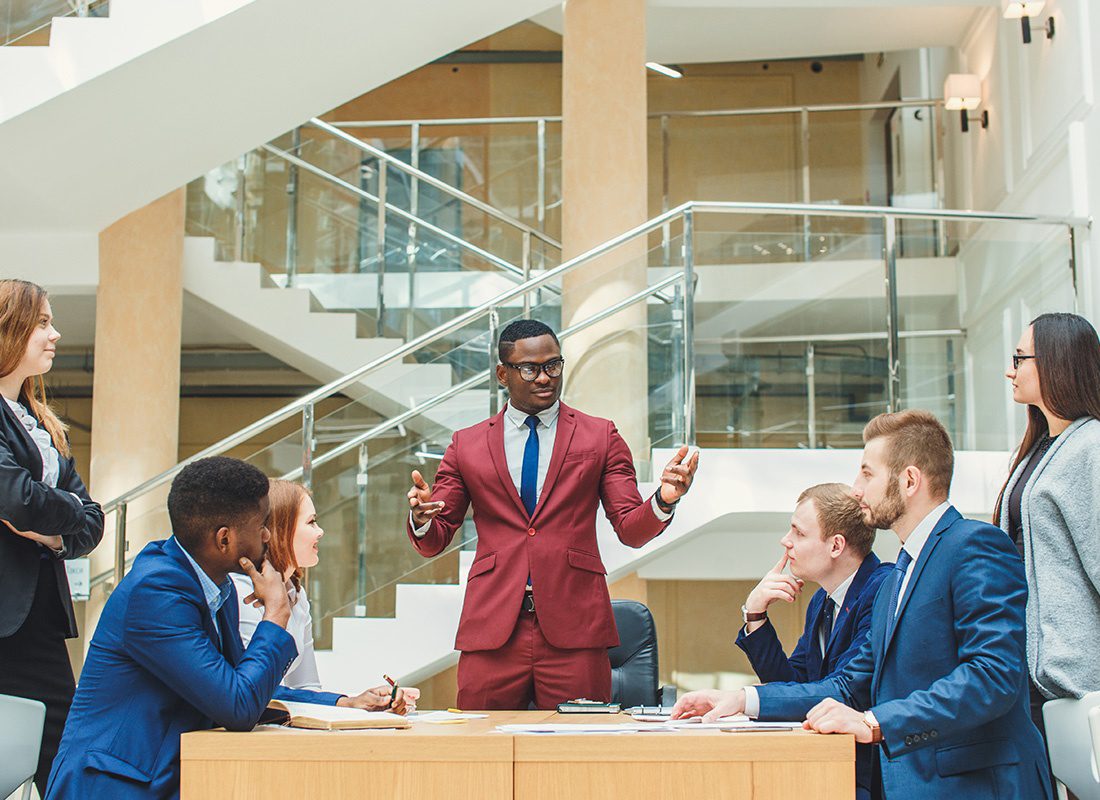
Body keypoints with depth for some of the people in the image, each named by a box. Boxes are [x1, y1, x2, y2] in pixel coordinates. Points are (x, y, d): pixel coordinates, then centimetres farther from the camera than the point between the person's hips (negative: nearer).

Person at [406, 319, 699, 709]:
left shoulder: (600, 436, 10)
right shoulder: (467, 445, 12)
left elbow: (631, 530, 5)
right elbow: (433, 542, 10)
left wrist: (663, 500, -16)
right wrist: (421, 518, -13)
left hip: (573, 630, 0)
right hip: (492, 630, 1)